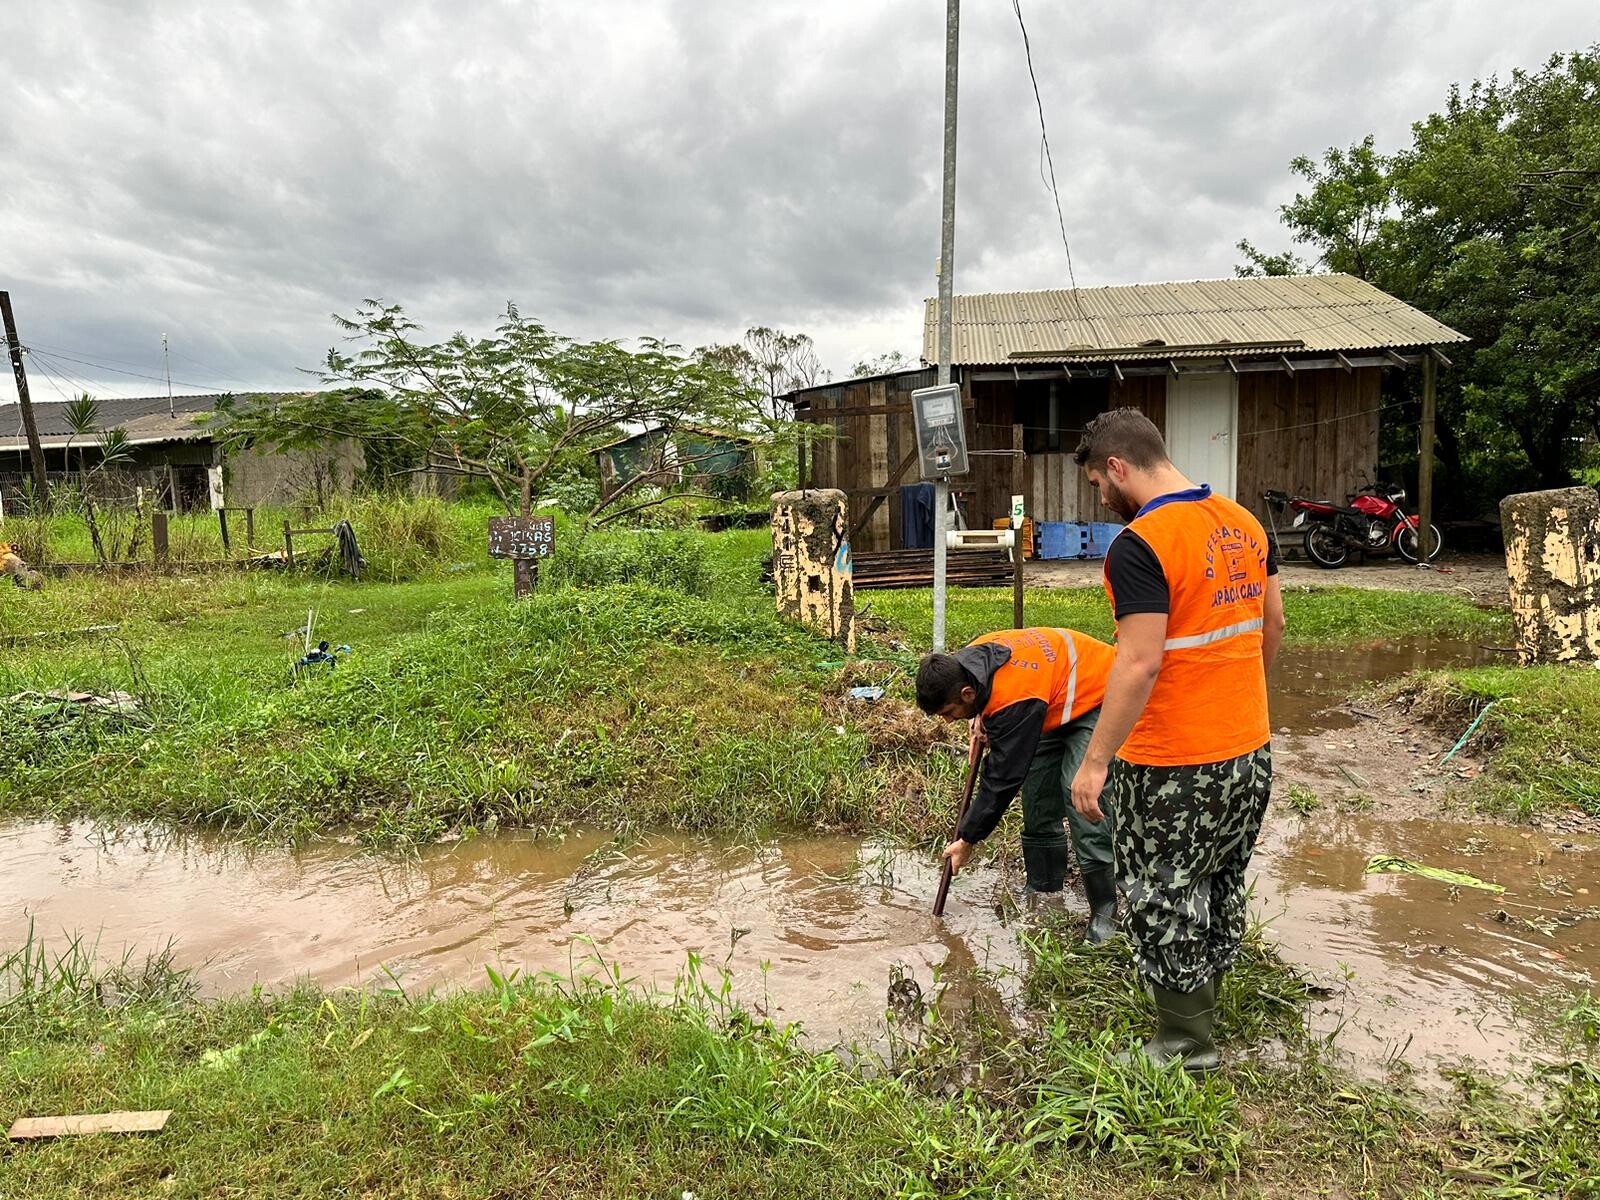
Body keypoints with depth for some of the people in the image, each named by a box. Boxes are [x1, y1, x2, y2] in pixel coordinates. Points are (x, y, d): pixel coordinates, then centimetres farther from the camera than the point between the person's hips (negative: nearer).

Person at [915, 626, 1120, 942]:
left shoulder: (1014, 702, -38)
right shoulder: (970, 658, -15)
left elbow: (1002, 779, -30)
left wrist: (967, 840, -20)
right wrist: (982, 715, -6)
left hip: (1096, 699, -9)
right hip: (1059, 701, 10)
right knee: (1036, 789, 7)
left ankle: (1104, 908, -7)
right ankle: (1044, 888, 18)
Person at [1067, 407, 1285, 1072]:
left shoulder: (1138, 546, -21)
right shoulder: (1244, 522, 4)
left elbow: (1139, 664, -25)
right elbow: (1273, 622, 14)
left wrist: (1094, 762, -20)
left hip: (1172, 765, -8)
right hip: (1250, 748, 9)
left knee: (1163, 899, 8)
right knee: (1220, 883, 23)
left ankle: (1186, 1042, 23)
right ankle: (1203, 1003, 43)